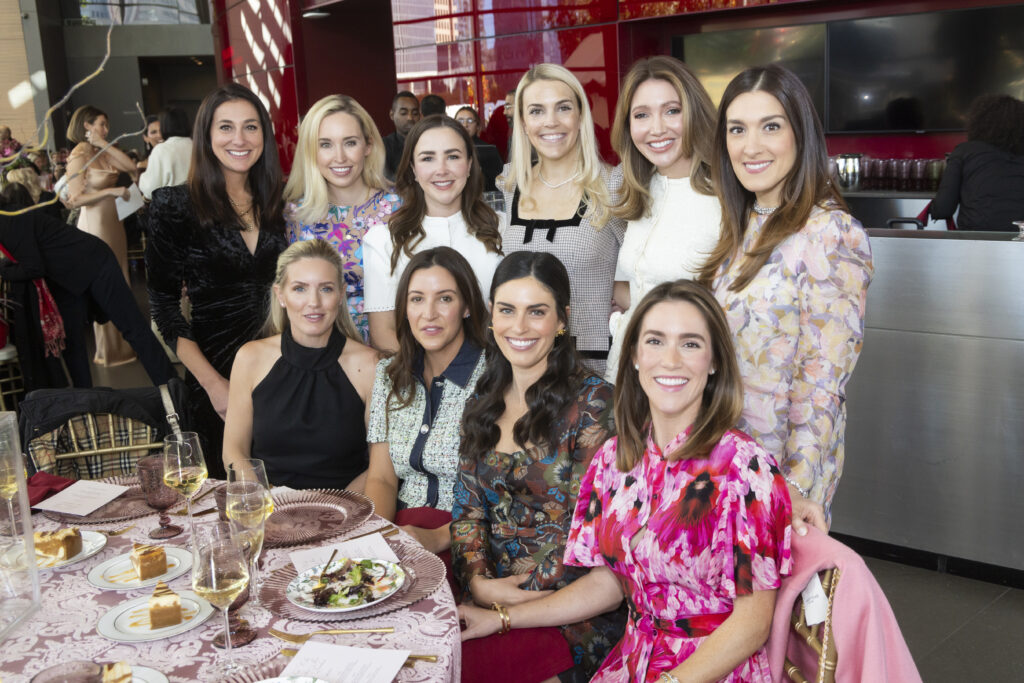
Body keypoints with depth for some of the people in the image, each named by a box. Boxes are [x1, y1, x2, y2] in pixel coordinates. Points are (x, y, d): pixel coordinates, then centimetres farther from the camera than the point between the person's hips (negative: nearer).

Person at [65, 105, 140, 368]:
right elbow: (75, 199, -18)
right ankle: (107, 350, 14)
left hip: (113, 222, 8)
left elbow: (130, 166, -4)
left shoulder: (102, 153, 9)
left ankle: (121, 340, 26)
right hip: (95, 224, -8)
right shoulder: (79, 156, -13)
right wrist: (110, 191, -21)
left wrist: (106, 145, -6)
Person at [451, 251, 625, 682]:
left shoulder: (591, 401, -7)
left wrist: (519, 596, -11)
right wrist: (478, 582, -9)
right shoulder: (483, 403, 10)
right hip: (487, 595, 5)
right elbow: (468, 508, 8)